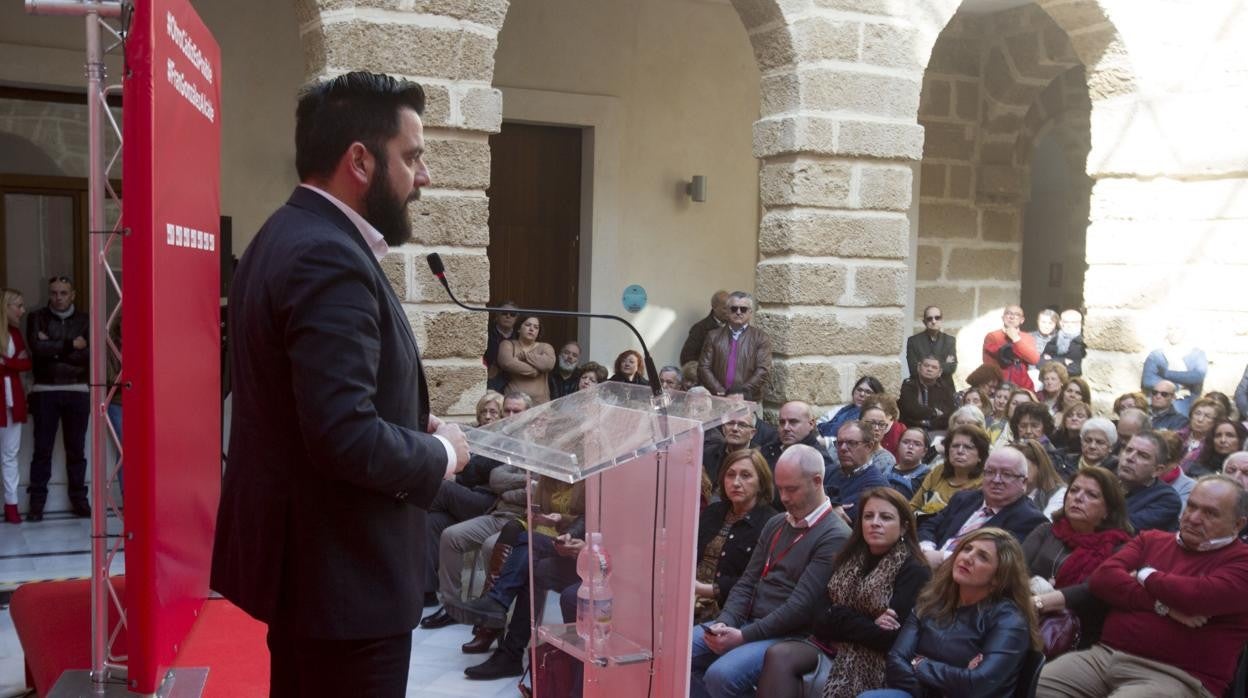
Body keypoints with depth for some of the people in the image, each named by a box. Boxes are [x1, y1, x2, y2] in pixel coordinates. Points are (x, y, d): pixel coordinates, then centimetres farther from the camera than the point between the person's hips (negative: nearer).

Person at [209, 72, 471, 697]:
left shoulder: (287, 235, 9)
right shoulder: (329, 259, -23)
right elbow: (344, 437, -31)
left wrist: (410, 426, 5)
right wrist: (440, 453, -13)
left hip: (299, 552, 10)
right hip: (341, 570, -10)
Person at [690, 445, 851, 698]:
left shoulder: (835, 537, -12)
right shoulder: (776, 523, 14)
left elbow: (801, 606, -18)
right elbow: (748, 582, 12)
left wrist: (743, 636, -20)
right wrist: (724, 621, -7)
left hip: (788, 637, -8)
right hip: (746, 622, 8)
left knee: (721, 675, -29)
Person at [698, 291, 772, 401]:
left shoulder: (761, 338, 7)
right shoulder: (714, 336, 11)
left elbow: (763, 371, -1)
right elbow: (703, 367, 6)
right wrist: (720, 392, -6)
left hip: (748, 401, -1)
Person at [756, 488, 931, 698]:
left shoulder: (914, 572, -7)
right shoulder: (852, 558, 13)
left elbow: (889, 638, -16)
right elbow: (822, 618, 4)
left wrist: (840, 619, -5)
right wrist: (867, 625, -12)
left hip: (873, 659, -6)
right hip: (830, 644, 6)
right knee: (778, 655, -23)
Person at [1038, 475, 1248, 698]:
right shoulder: (1152, 539, 19)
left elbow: (1199, 596, -17)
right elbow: (1102, 578, 4)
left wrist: (1145, 575, 1)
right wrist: (1162, 606, -9)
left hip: (1175, 675, -5)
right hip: (1105, 654, 5)